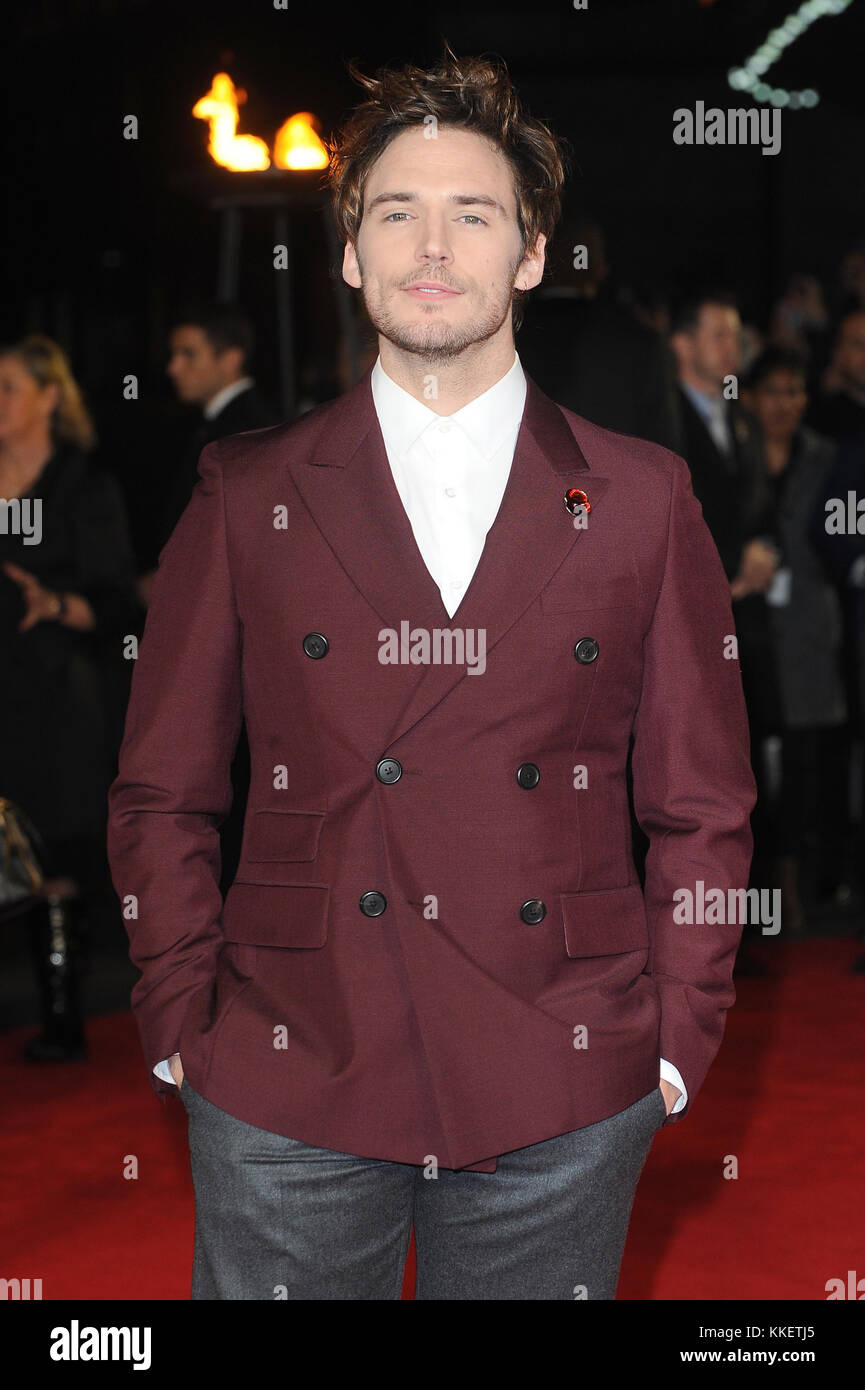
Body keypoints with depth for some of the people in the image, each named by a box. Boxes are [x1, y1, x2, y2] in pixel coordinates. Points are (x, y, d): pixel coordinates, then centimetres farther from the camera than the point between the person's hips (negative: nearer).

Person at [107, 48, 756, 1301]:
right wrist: (183, 1023, 0)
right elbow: (161, 796, 7)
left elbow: (701, 804, 7)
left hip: (562, 1104, 1)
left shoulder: (643, 501, 5)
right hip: (287, 1094, 0)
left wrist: (679, 1035, 1)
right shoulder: (248, 496, 4)